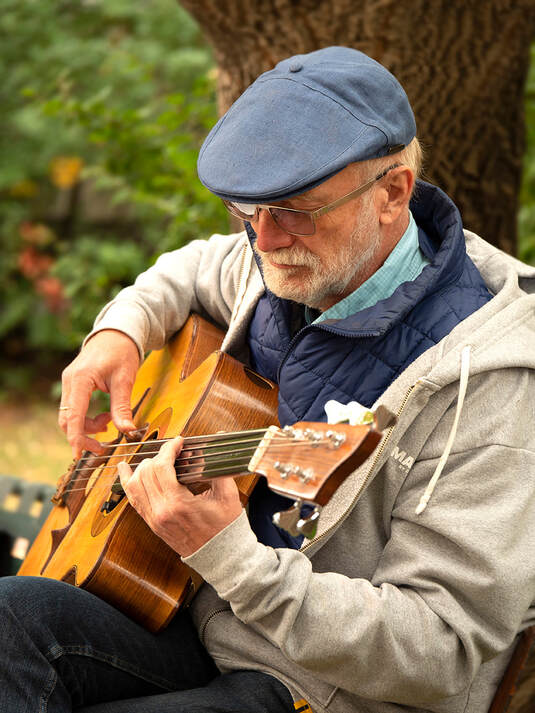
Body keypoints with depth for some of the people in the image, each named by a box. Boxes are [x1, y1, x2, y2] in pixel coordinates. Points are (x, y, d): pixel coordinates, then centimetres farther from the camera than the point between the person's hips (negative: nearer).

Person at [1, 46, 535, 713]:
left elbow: (438, 658, -25)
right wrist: (120, 332, 4)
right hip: (207, 626, 7)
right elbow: (192, 271, 27)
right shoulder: (297, 266, 1)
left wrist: (228, 555, -34)